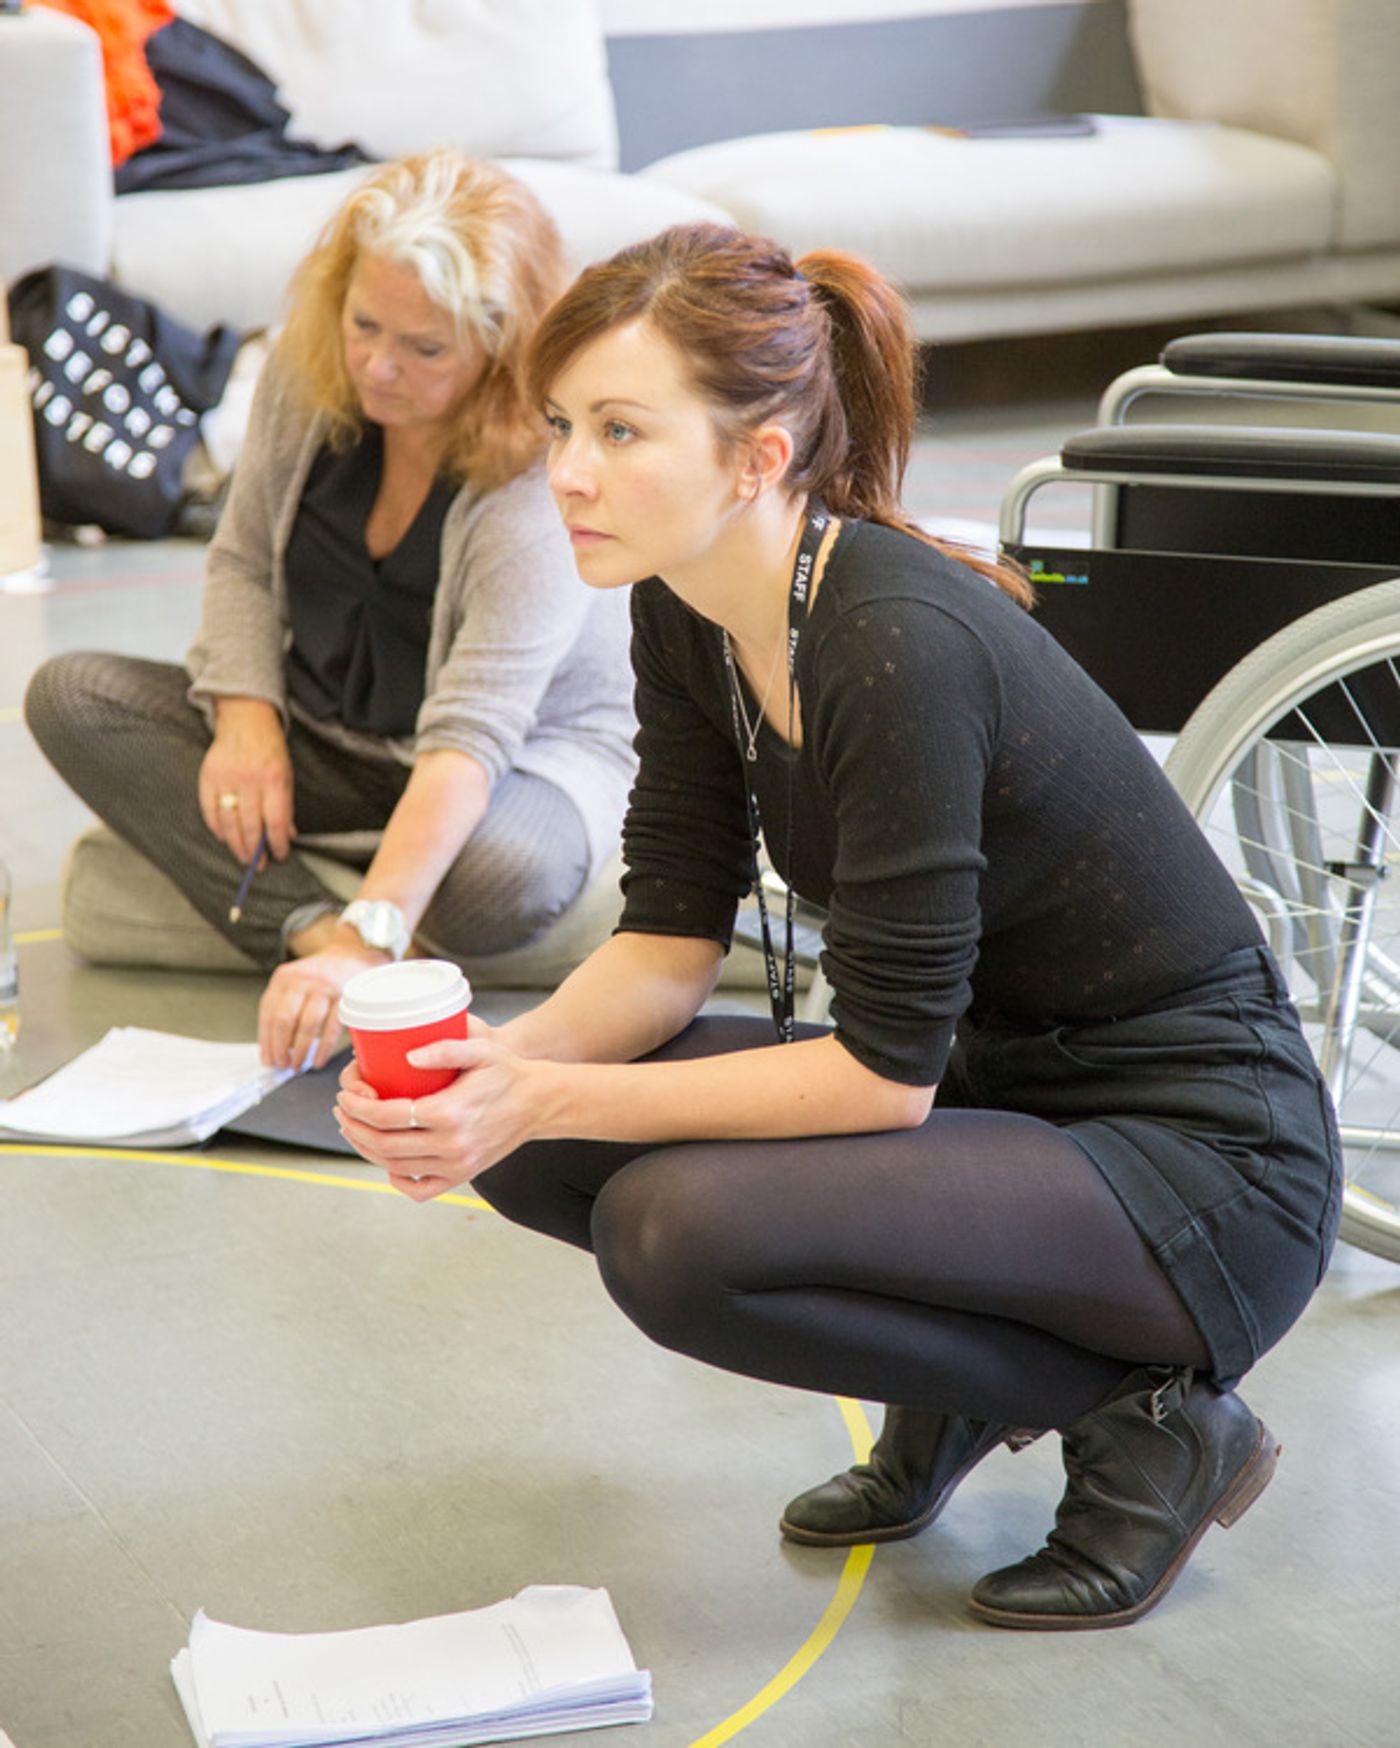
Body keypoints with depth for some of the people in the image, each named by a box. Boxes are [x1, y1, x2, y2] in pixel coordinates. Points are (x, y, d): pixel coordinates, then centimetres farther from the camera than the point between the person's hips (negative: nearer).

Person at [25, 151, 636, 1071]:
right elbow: (243, 560, 2)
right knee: (70, 696, -15)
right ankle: (305, 924, -30)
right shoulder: (305, 371, -12)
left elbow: (471, 737, -38)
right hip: (321, 730, 6)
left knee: (502, 875, -42)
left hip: (528, 753, -6)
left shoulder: (543, 485, -31)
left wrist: (367, 944, -48)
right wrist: (245, 717, -16)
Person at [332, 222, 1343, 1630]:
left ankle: (1147, 1422, -5)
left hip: (1200, 1162, -8)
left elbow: (885, 1069, -26)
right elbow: (671, 939, 1)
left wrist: (547, 1099, -26)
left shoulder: (897, 646, -29)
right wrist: (503, 1064, -17)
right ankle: (956, 1385, 12)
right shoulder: (686, 607, -3)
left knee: (678, 1230, -27)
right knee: (534, 1147, -4)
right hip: (997, 1079, 8)